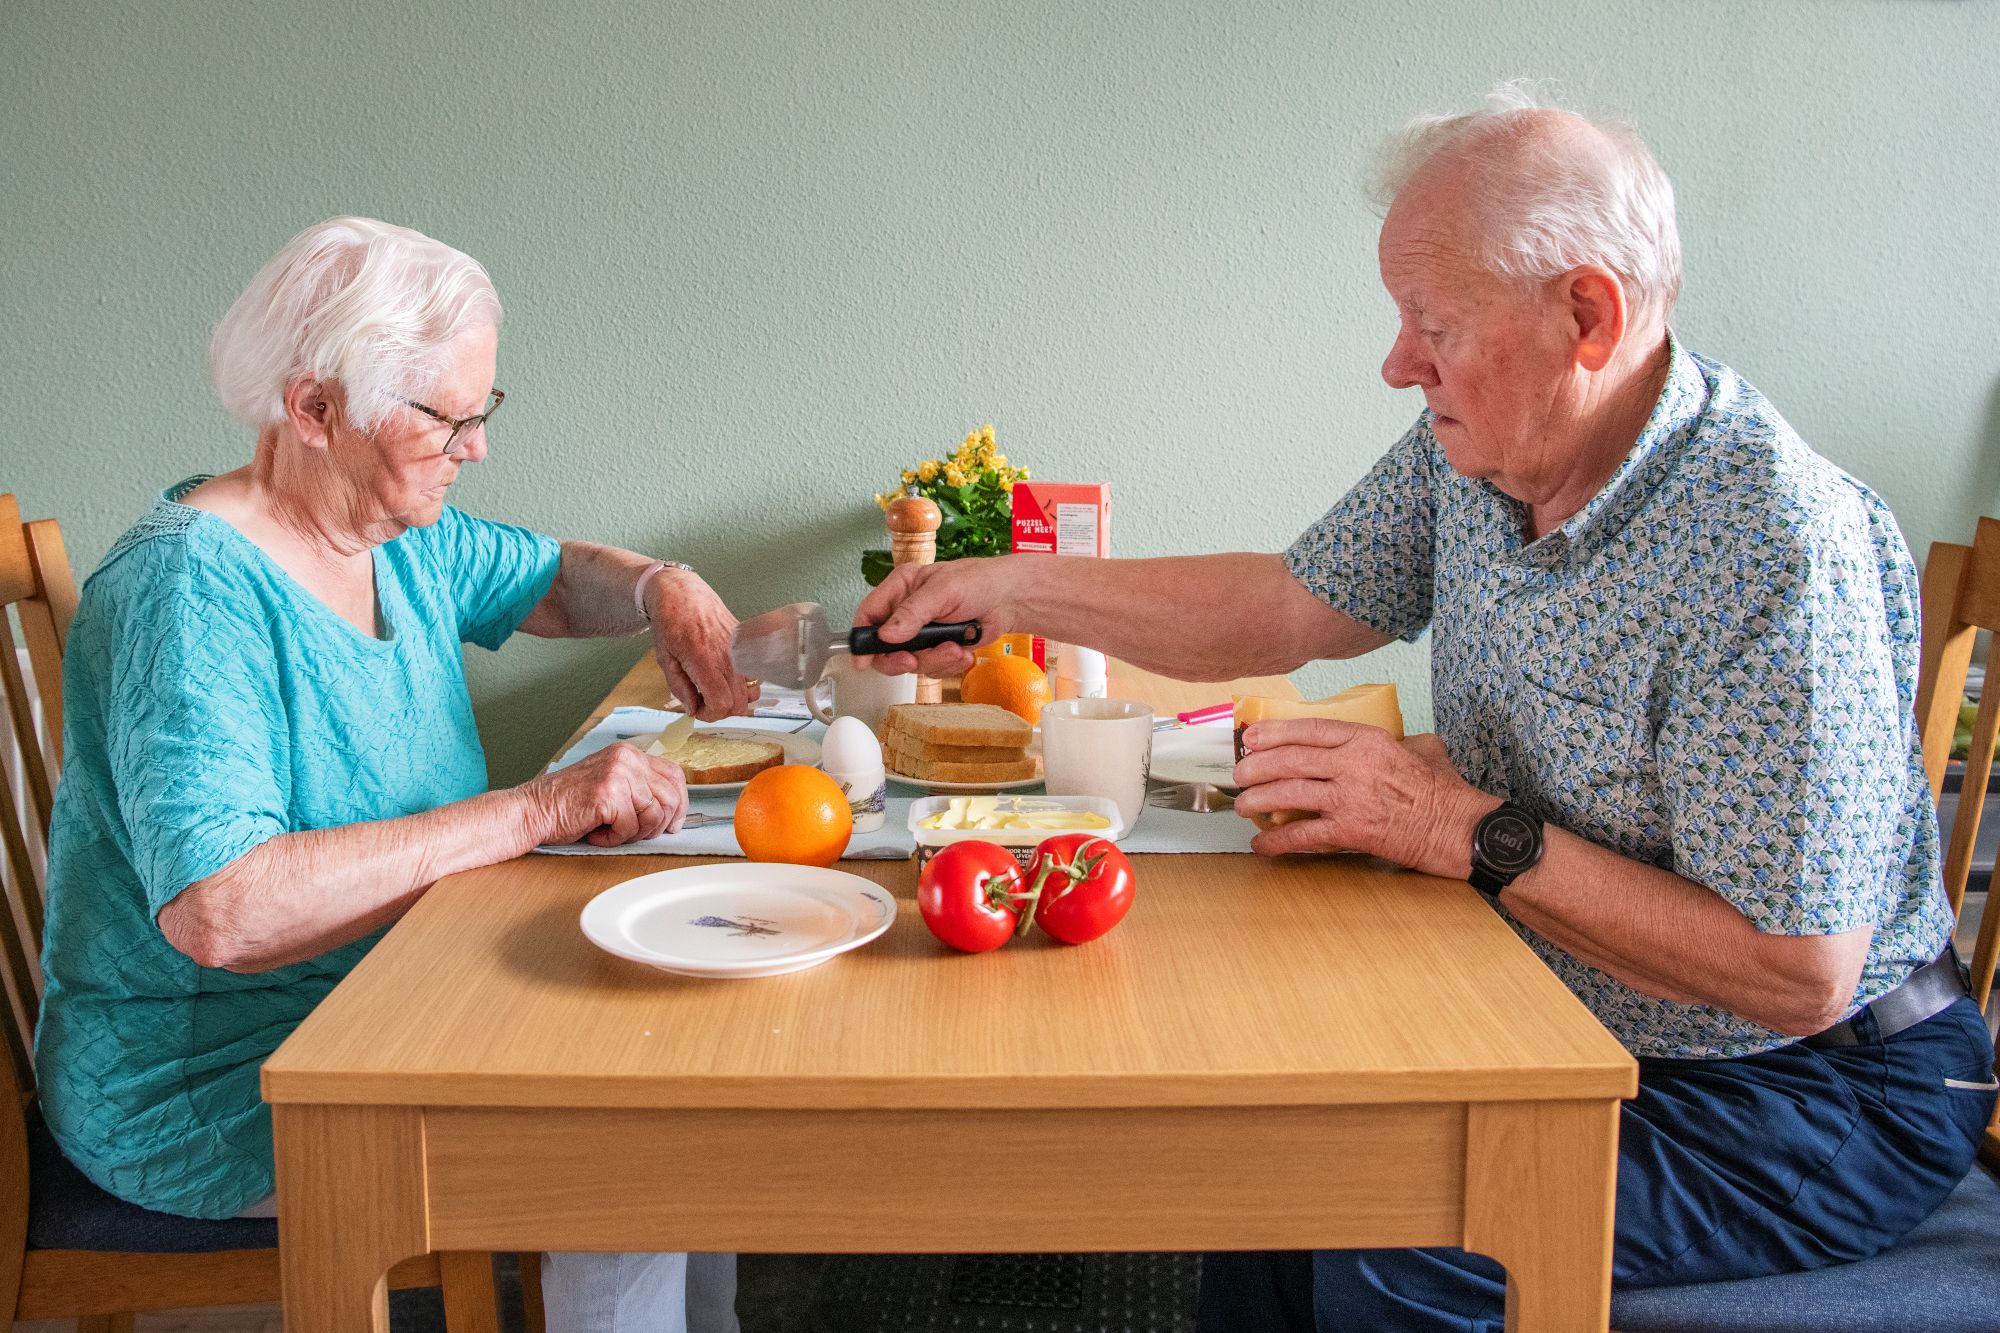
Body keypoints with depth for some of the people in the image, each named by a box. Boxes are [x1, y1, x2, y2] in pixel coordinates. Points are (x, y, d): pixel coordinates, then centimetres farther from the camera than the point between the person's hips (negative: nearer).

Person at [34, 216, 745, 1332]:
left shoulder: (405, 538, 3)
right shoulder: (191, 590, -24)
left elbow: (554, 580, 23)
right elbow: (219, 913, -35)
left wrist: (666, 589, -1)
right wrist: (540, 809, -34)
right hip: (213, 1085, -8)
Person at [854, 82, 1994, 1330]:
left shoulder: (1775, 549, -29)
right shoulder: (1476, 451, -3)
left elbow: (1798, 980, -28)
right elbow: (1291, 608, 11)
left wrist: (1473, 832, -26)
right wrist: (1015, 588, 6)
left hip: (1821, 1098, -7)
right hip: (1572, 1034, 7)